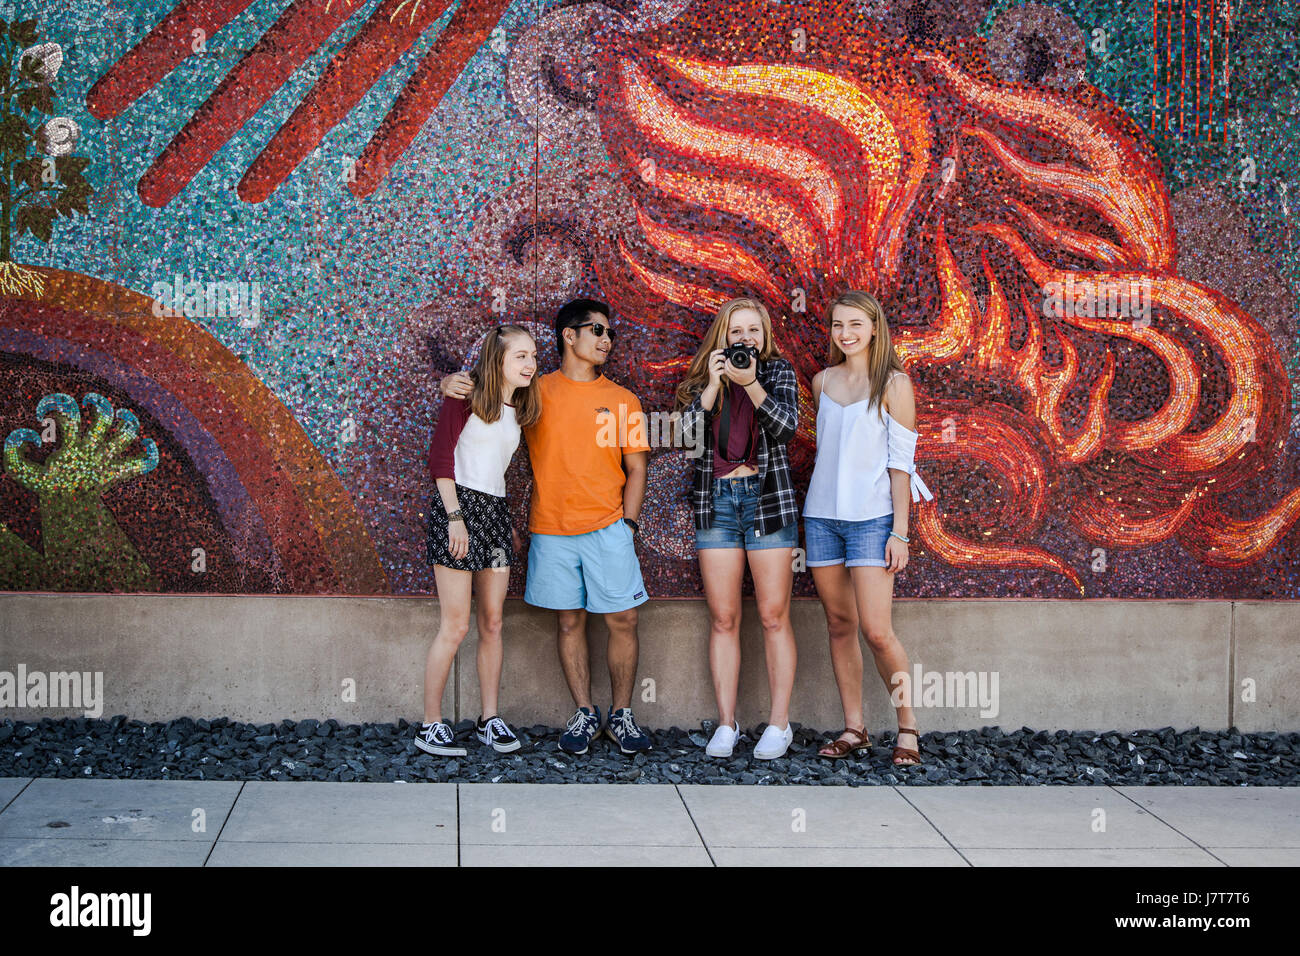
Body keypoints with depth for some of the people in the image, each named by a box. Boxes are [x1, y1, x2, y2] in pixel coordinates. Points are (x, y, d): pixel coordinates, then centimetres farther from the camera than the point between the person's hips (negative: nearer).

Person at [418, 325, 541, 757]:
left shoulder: (516, 410, 14)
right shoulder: (467, 394, -6)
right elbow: (440, 456, -10)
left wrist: (509, 525, 18)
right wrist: (455, 516, -16)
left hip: (495, 510, 7)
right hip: (460, 506, -7)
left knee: (492, 624, 9)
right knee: (455, 626, -7)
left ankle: (490, 719, 18)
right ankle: (431, 724, 2)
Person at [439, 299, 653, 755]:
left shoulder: (621, 400, 7)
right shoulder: (535, 392, 5)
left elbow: (636, 466, 8)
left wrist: (628, 523, -1)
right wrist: (453, 385, -10)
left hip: (607, 529, 0)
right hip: (552, 530, 0)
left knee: (622, 620, -1)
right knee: (569, 621, 5)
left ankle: (621, 715, 12)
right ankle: (585, 714, 17)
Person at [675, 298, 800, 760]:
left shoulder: (778, 371, 7)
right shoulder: (703, 378, 11)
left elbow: (787, 425, -9)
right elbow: (685, 433, -2)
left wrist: (751, 382, -18)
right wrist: (713, 385, -11)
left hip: (767, 499, -2)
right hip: (716, 501, 2)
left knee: (773, 617, -2)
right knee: (723, 619, 2)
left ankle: (779, 723, 4)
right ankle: (726, 723, 8)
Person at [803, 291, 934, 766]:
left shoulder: (894, 384, -3)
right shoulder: (823, 381, 11)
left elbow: (901, 462, -5)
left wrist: (899, 531, -9)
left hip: (871, 518, -5)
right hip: (822, 514, 5)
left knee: (877, 631, -11)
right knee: (839, 625, 6)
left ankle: (908, 726, 4)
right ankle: (853, 728, 13)